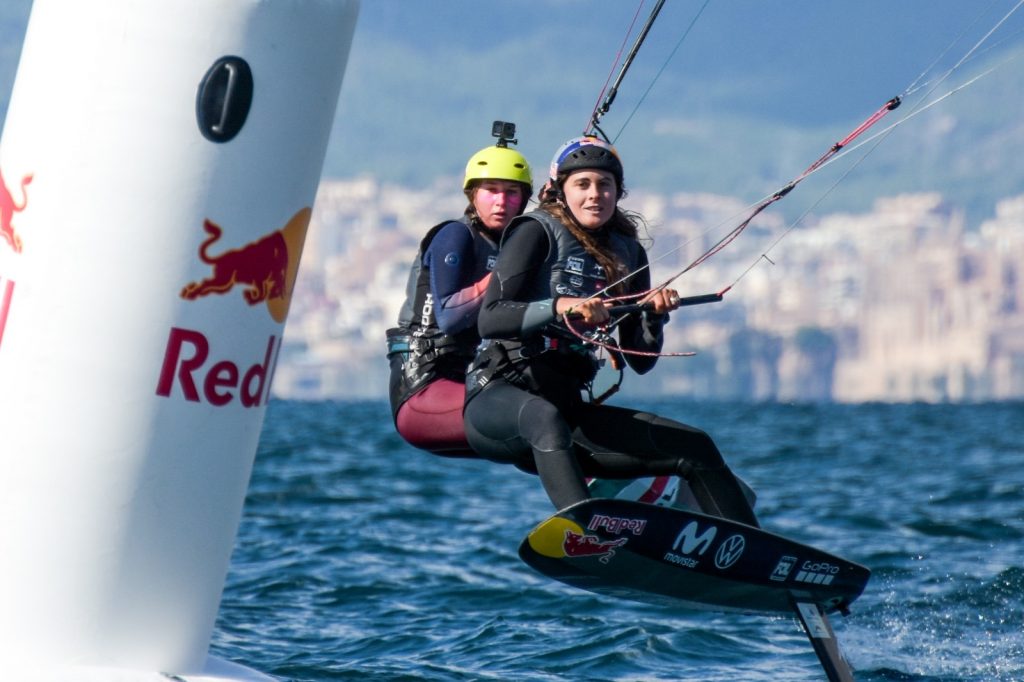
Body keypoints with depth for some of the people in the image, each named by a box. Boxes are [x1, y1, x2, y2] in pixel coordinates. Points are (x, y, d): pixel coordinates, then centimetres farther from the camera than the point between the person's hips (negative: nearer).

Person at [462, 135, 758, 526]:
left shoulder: (628, 254, 15)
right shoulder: (537, 232, -2)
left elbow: (640, 361, 14)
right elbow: (488, 319, -15)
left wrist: (654, 315, -6)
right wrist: (559, 307, -30)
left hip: (567, 408, 7)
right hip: (499, 396, -6)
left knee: (696, 449, -5)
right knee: (545, 417, -42)